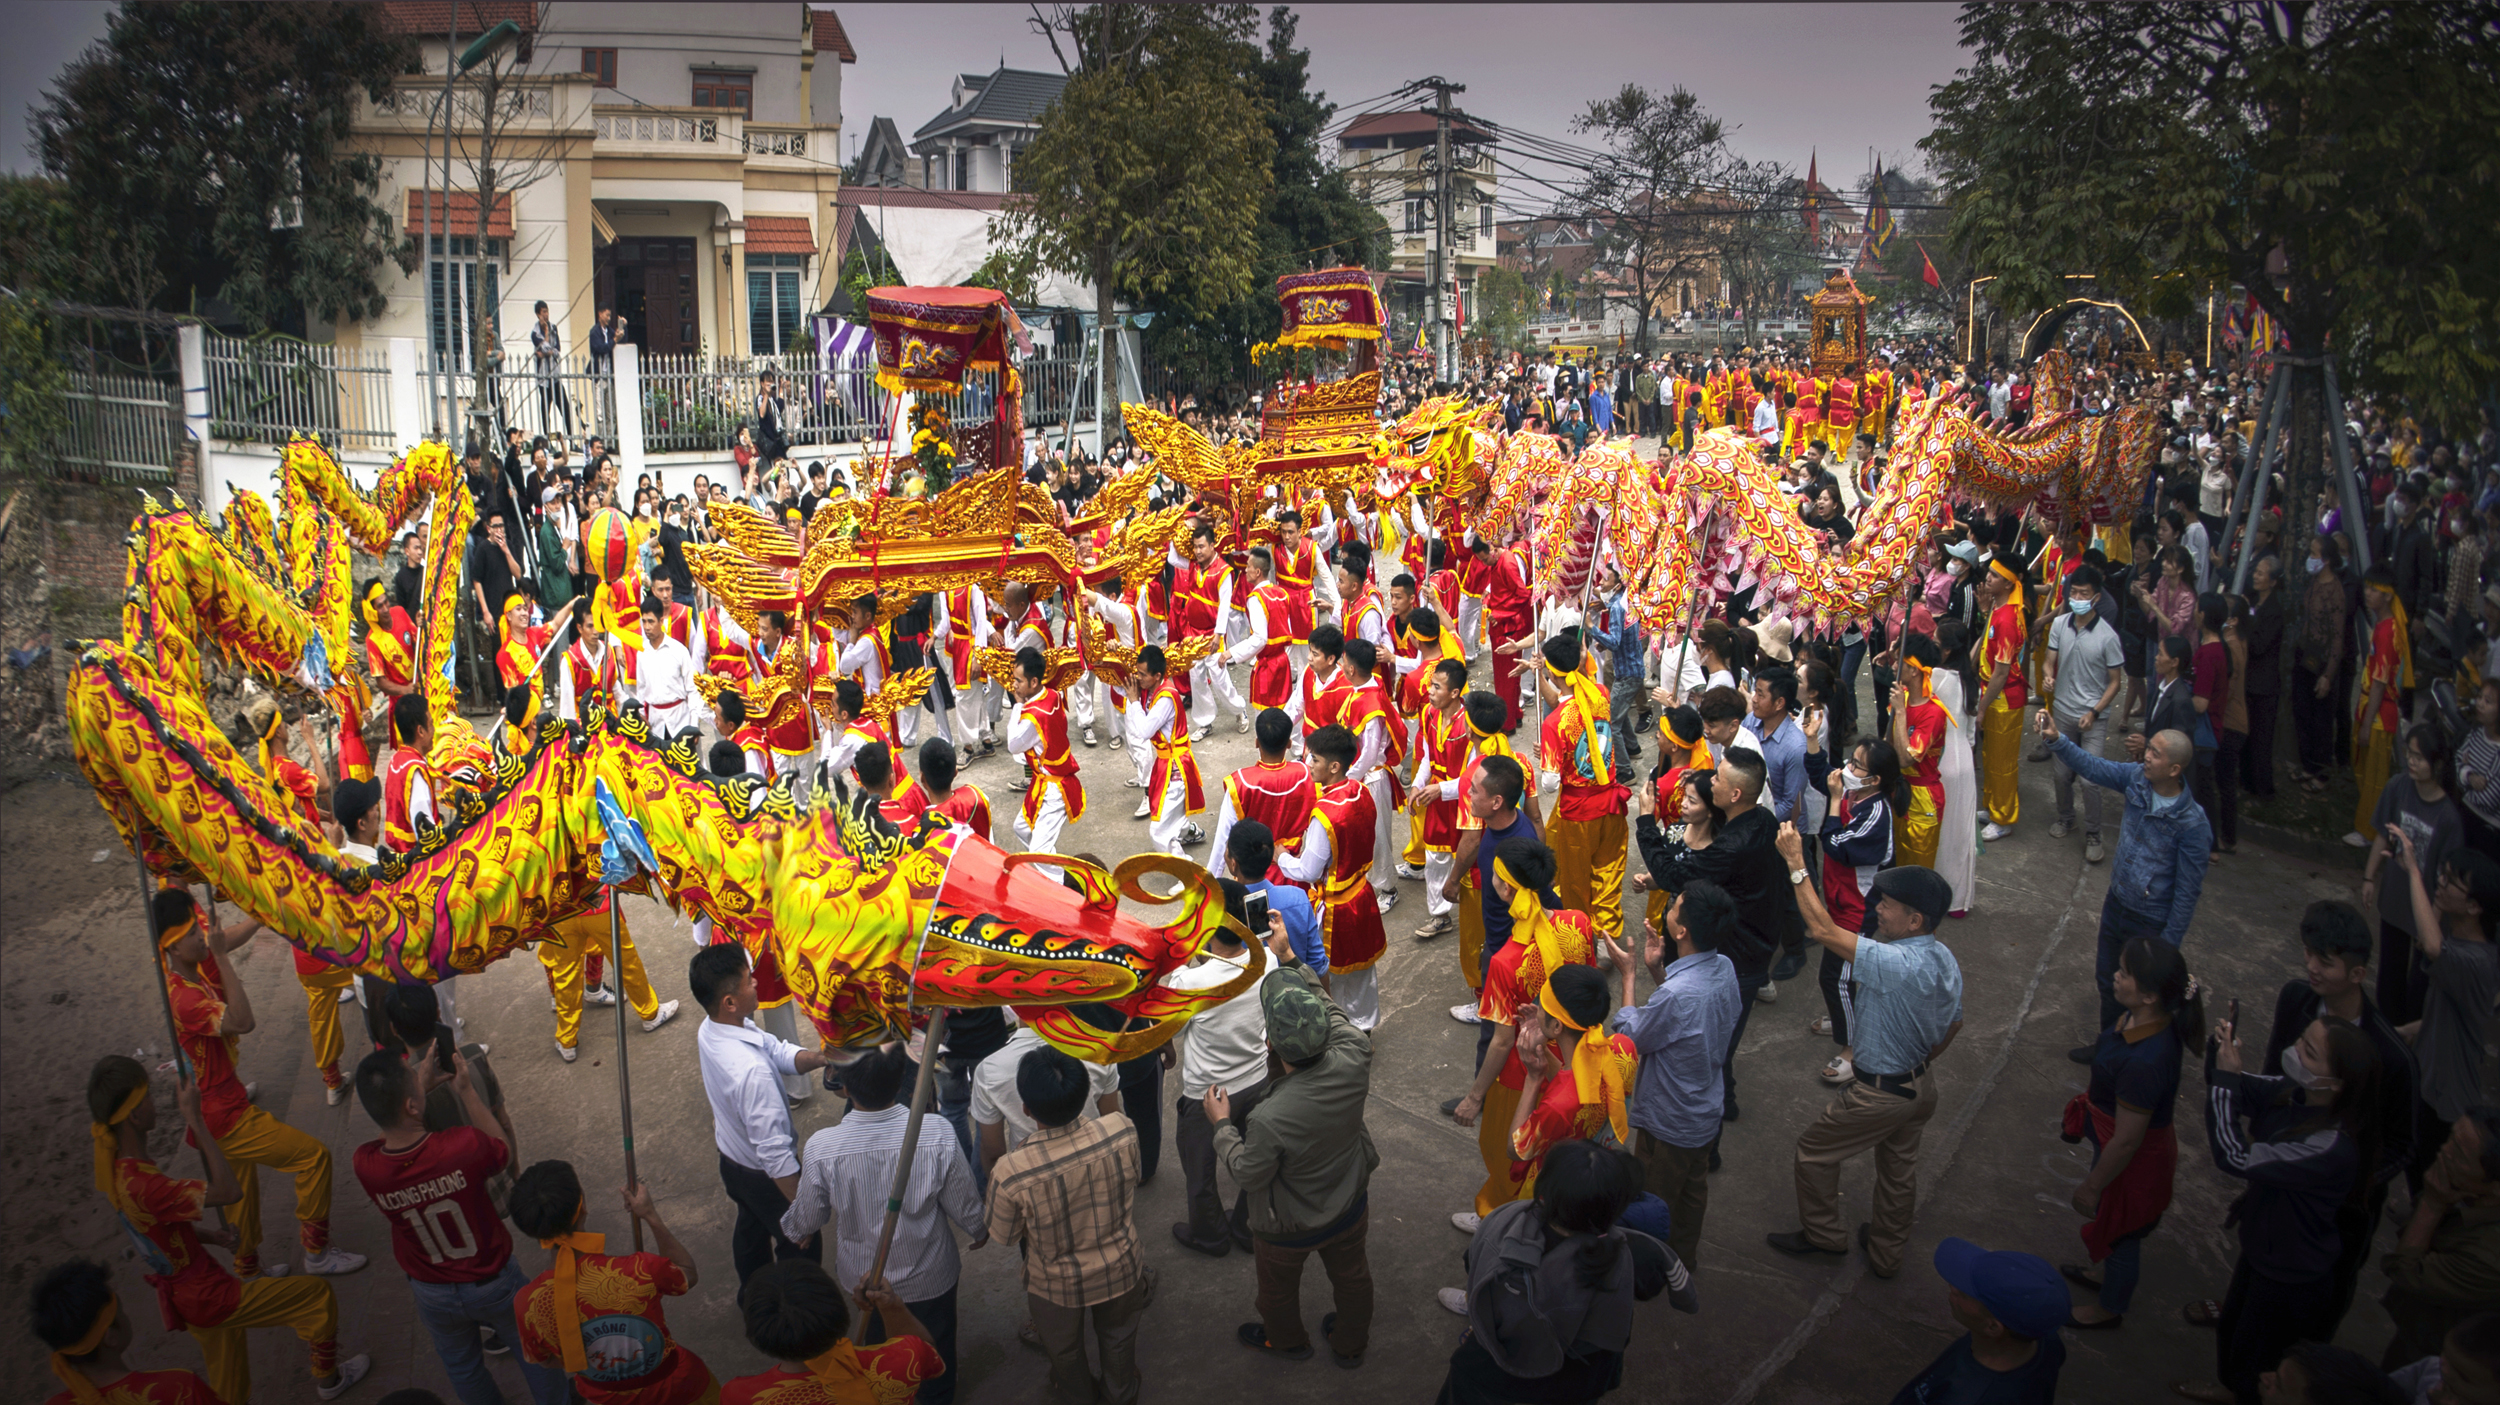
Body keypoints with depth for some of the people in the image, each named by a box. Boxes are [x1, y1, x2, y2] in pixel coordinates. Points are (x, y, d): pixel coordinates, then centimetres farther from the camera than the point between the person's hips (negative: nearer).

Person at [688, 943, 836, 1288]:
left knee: (751, 1227, 33)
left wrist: (817, 1057, -28)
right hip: (766, 1175, -9)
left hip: (731, 1156, 9)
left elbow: (779, 1051, -7)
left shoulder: (710, 1029, -15)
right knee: (800, 1248, 17)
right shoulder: (752, 1070, -42)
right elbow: (775, 1151, -35)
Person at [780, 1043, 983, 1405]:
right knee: (935, 1347, 29)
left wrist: (791, 1229, 13)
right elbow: (964, 1205, -16)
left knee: (878, 1339, 32)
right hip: (929, 1275, -1)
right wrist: (979, 1230, 8)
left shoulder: (821, 1149, -31)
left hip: (864, 1276, 1)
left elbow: (807, 1218, -12)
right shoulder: (939, 1137, -33)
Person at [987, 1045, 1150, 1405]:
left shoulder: (1010, 1173, -38)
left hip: (1058, 1287, -2)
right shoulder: (1122, 1131, -32)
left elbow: (1005, 1236, -16)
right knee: (1119, 1338, 35)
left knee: (1065, 1353, 32)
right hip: (1121, 1273, 2)